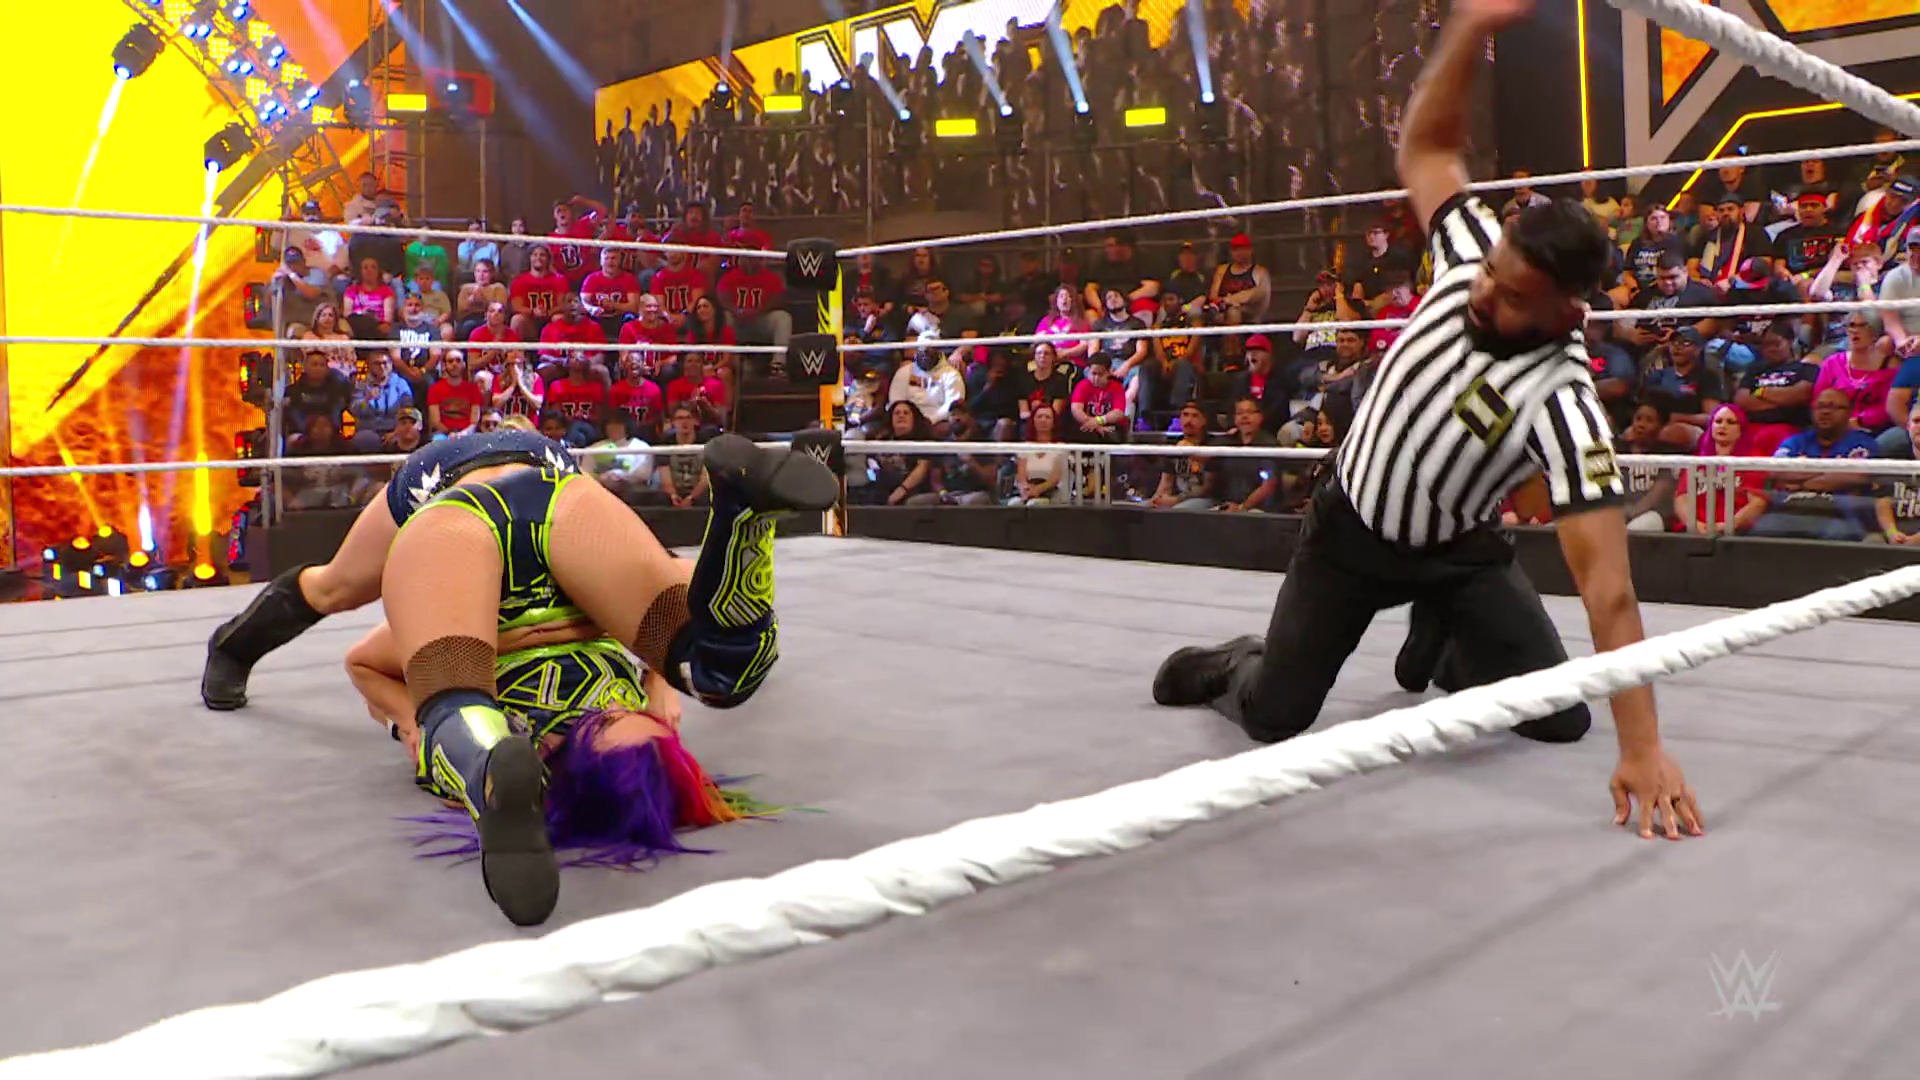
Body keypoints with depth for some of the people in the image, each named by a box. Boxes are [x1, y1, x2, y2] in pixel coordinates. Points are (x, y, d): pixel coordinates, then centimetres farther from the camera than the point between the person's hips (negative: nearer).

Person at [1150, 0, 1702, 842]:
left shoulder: (1564, 406, -33)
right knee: (1272, 719, -3)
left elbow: (1608, 587, -37)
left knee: (1559, 718, -4)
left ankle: (1444, 642, 27)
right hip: (1349, 526, 1)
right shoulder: (1470, 256, -22)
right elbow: (1425, 149, -8)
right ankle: (1234, 665, 35)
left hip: (1454, 550, -1)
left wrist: (1642, 748, -41)